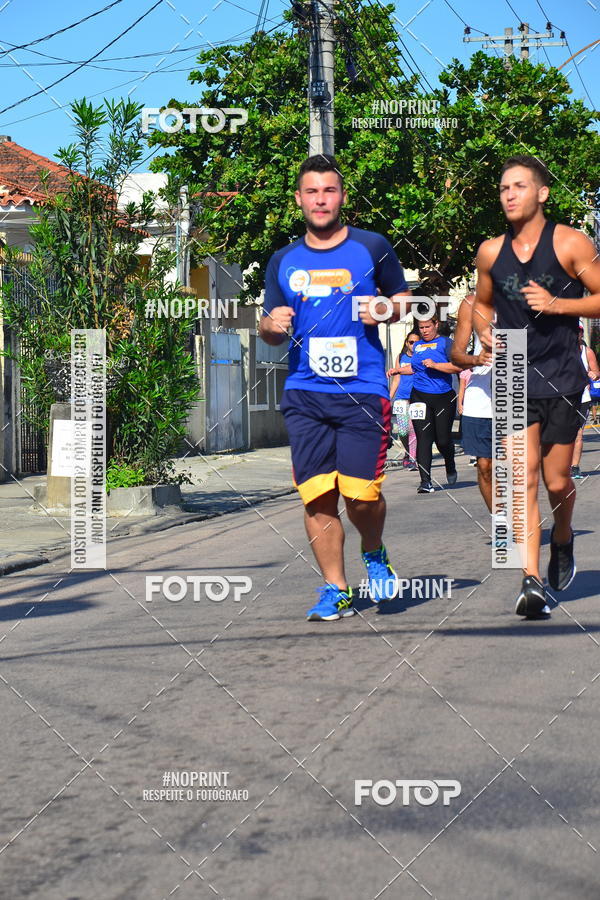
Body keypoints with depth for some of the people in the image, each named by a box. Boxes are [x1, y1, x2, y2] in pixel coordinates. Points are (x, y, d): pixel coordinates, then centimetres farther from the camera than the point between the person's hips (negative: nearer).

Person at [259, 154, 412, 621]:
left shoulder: (372, 247, 5)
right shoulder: (283, 261, 13)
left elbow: (403, 298, 16)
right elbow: (270, 331, 20)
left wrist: (387, 310, -7)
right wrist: (271, 325, -3)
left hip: (362, 390, -3)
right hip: (304, 393, 3)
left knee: (361, 493, -9)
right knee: (316, 495, -2)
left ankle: (374, 554, 23)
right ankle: (336, 591, 10)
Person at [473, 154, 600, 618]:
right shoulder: (491, 252, 7)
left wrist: (557, 304, -17)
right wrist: (485, 331, 2)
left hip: (561, 379, -2)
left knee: (557, 481, 5)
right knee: (523, 481, -10)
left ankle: (563, 542, 38)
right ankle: (532, 580, -13)